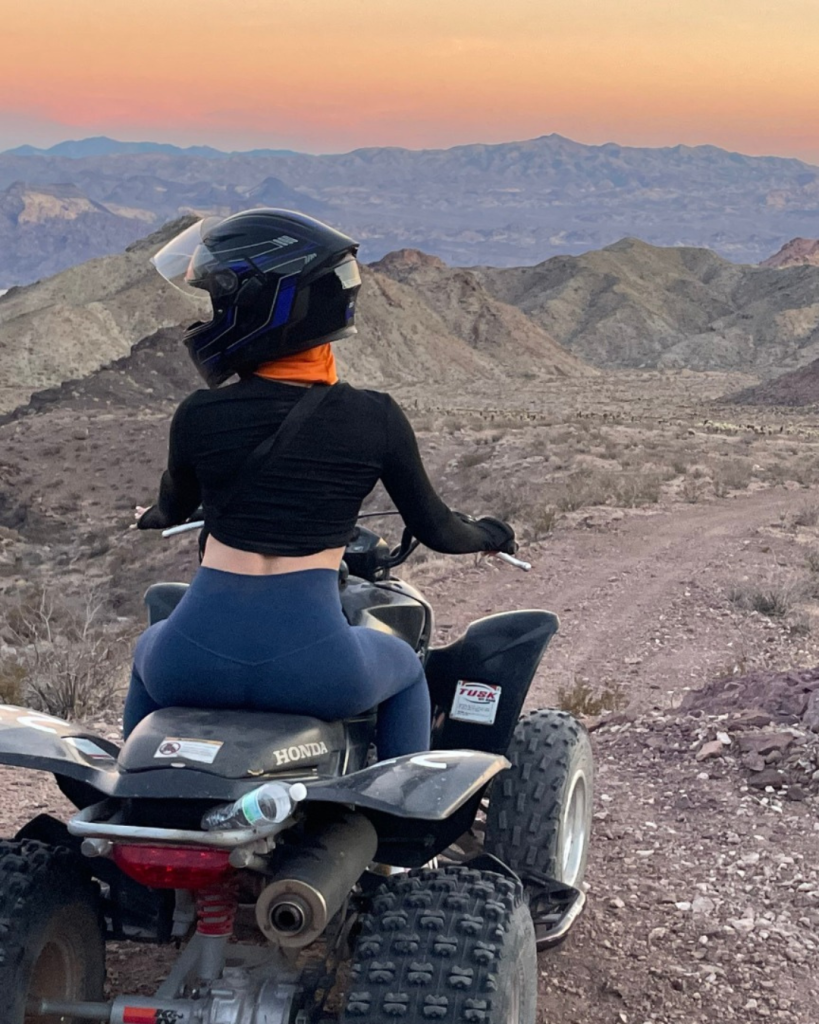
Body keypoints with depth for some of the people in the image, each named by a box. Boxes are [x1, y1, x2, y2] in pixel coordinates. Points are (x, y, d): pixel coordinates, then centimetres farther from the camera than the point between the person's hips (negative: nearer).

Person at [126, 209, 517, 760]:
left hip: (197, 662, 1)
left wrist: (152, 517, 45)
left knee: (149, 654, 37)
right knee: (406, 673, 32)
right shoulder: (376, 419, -3)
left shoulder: (199, 415, 0)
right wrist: (492, 534, 31)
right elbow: (437, 530, 8)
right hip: (312, 668, -1)